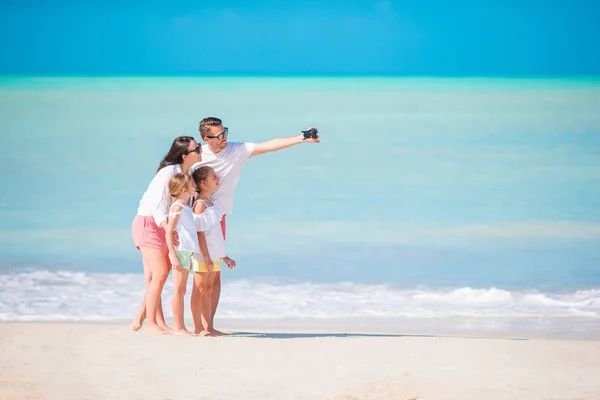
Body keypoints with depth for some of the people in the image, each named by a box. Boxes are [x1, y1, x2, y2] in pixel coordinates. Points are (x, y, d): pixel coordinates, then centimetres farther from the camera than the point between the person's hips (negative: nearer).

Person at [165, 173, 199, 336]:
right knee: (178, 290, -8)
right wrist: (174, 256, -21)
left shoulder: (186, 208, 18)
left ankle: (181, 327, 12)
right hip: (180, 251, -9)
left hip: (187, 252, 9)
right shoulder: (177, 207, -10)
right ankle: (178, 327, -7)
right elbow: (169, 232, -15)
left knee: (181, 291, 10)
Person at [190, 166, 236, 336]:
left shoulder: (212, 203, 14)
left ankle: (208, 327, 15)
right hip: (202, 254, -9)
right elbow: (200, 233, -18)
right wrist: (206, 257, -22)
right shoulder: (200, 204, -14)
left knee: (208, 290, 11)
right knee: (200, 289, -3)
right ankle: (198, 327, 0)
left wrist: (224, 257, 22)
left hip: (213, 254, 9)